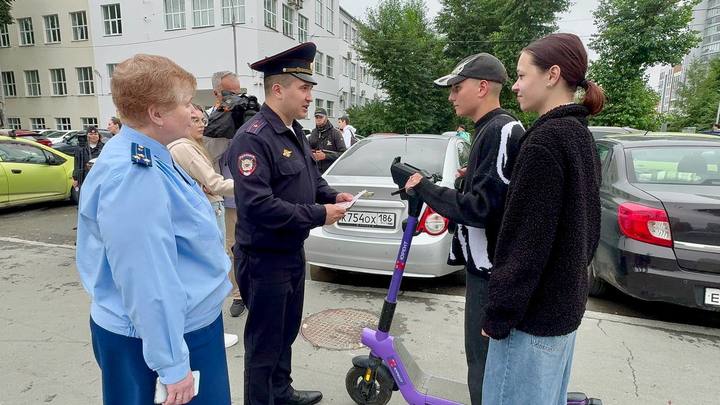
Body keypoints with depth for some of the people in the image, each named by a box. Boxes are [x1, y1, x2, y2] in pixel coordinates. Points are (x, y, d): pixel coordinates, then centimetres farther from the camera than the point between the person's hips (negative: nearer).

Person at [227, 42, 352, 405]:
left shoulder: (294, 132, 9)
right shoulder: (253, 138, -22)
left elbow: (309, 177, 20)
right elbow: (257, 205, -31)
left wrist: (332, 195, -1)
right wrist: (319, 215, -26)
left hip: (292, 252, 10)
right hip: (264, 259, -10)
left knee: (287, 331, 25)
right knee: (265, 342, 8)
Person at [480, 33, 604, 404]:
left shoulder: (545, 140, -20)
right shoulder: (580, 135, 9)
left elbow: (527, 239, -22)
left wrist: (498, 314, -14)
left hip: (535, 310, -9)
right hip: (566, 300, 9)